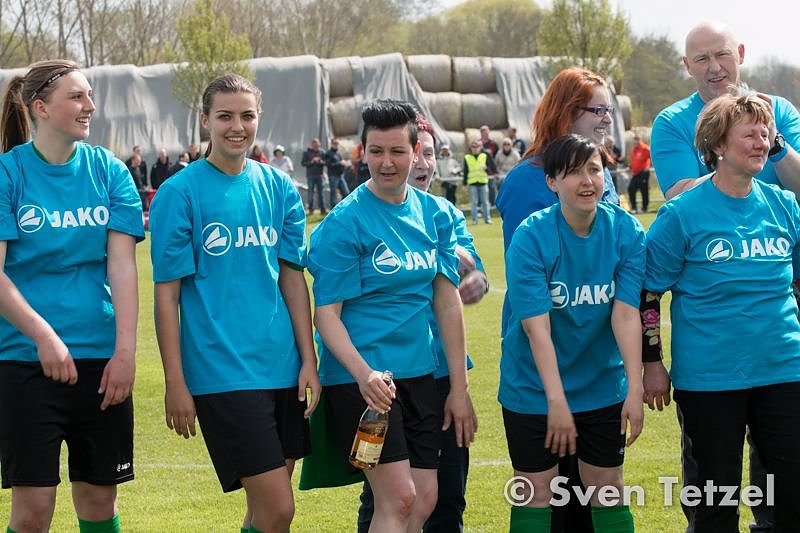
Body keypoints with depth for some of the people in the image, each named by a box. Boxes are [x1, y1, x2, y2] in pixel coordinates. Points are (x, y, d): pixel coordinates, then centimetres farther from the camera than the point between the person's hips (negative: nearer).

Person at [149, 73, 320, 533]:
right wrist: (175, 382, -8)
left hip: (283, 367, 5)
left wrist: (309, 359, 4)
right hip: (222, 371, -5)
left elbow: (293, 277, 10)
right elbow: (167, 294, -5)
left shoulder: (279, 187, 8)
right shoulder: (179, 193, -5)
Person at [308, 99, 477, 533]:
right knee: (398, 498, -13)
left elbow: (448, 304, 9)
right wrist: (363, 373, -26)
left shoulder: (435, 215, 7)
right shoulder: (344, 223, -9)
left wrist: (459, 387, 7)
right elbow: (326, 314, -11)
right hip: (360, 377, -6)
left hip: (419, 373, 6)